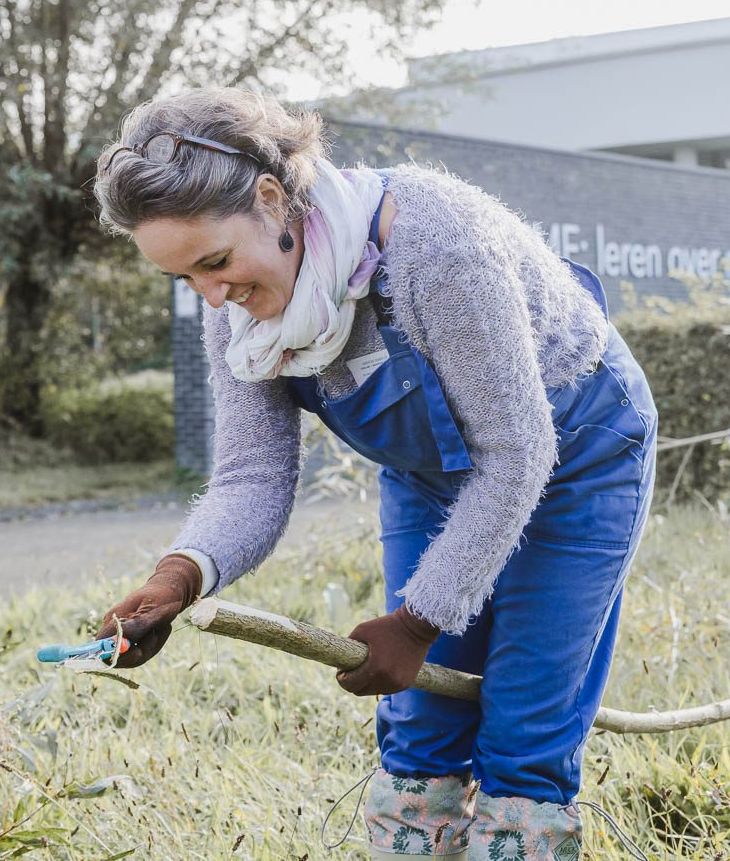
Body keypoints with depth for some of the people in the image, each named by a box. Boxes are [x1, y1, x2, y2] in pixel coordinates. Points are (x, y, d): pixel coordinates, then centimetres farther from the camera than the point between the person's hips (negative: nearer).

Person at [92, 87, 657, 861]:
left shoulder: (433, 239, -37)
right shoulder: (236, 305, -17)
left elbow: (514, 455, -30)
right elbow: (253, 476, -17)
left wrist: (417, 620, -26)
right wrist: (181, 576, -39)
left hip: (571, 456, -6)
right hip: (430, 469, 6)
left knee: (524, 745, -4)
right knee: (420, 728, 6)